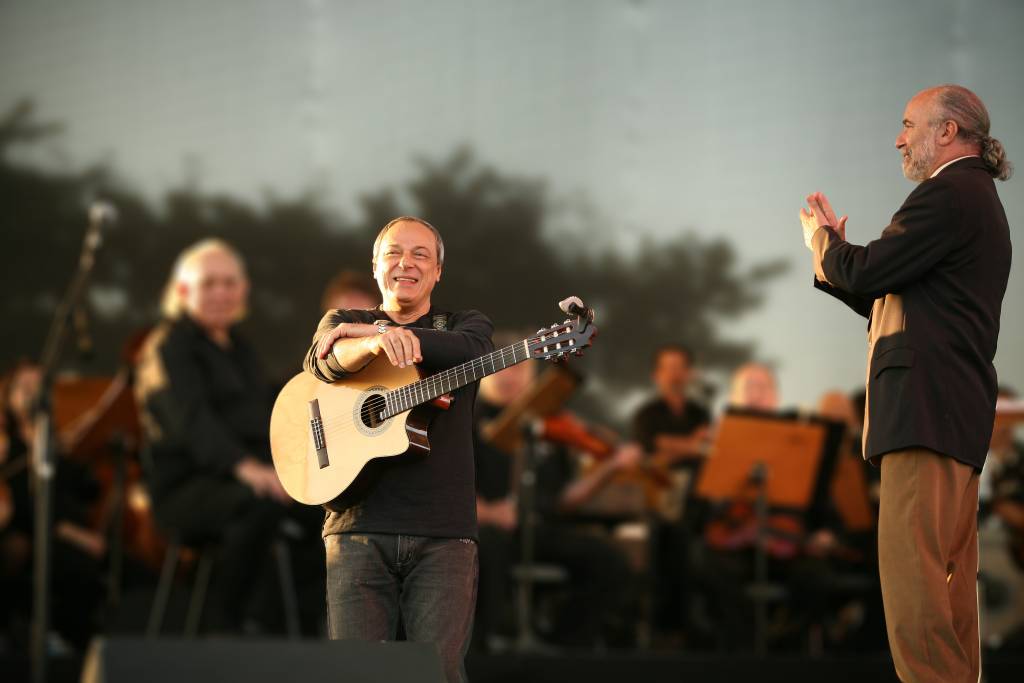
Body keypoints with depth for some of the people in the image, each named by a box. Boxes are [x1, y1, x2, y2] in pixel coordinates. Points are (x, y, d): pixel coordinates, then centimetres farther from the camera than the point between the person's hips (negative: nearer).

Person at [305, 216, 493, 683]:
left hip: (443, 530, 0)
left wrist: (368, 331, -11)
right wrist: (376, 343, -32)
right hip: (359, 526, 0)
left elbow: (473, 349, -10)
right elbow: (326, 364, -9)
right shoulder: (343, 323, 17)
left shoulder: (462, 324, 17)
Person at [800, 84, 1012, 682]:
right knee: (949, 572, 11)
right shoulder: (977, 199, 24)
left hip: (927, 404, -11)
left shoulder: (949, 194, -10)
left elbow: (864, 274, -13)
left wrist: (822, 238, 6)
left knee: (910, 565, -15)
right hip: (957, 408, 11)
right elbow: (887, 299, 25)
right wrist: (837, 251, 17)